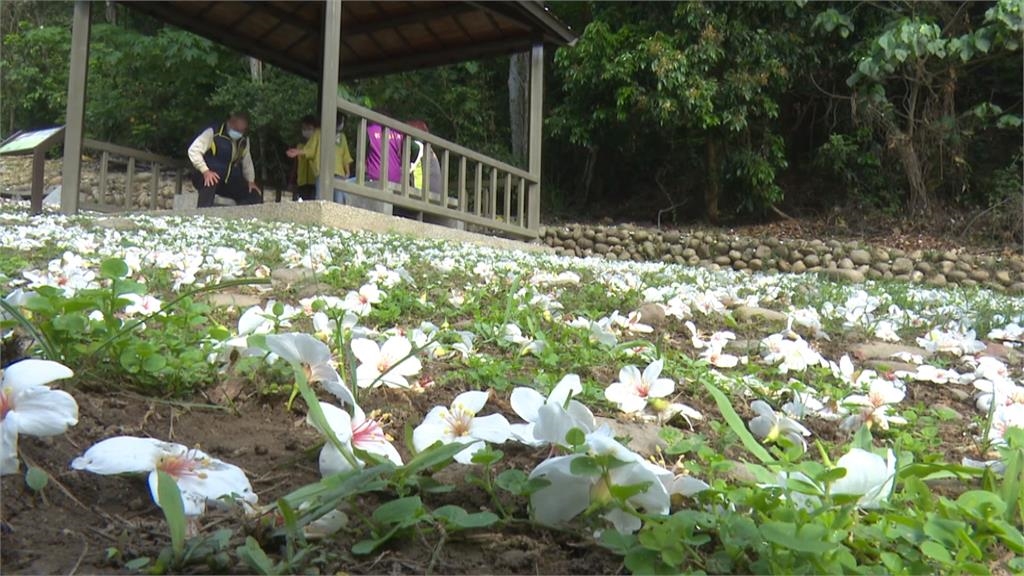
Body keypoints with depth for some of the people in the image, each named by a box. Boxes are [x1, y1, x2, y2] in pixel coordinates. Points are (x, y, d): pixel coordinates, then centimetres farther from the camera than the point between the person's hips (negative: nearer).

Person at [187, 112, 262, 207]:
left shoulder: (244, 140, 7)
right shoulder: (213, 132, -13)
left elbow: (247, 161, 20)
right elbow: (194, 150, -16)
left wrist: (251, 181, 7)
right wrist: (205, 171, -28)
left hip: (229, 181, 6)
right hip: (209, 177, -6)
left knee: (255, 197, -8)